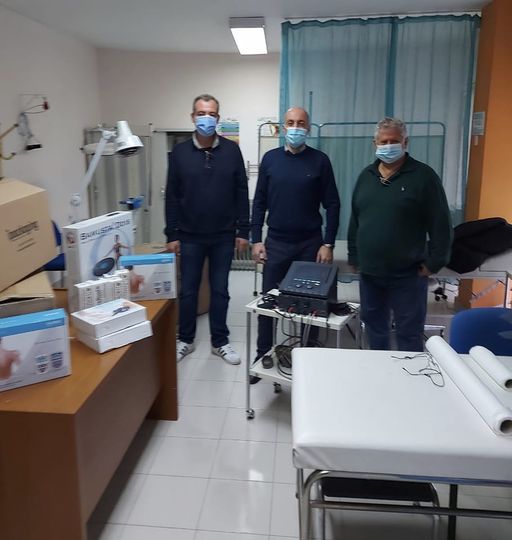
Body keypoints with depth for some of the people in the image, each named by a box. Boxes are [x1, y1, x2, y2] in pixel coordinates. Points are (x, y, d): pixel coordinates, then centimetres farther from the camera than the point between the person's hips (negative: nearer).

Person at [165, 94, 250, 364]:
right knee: (188, 290, 10)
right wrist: (172, 235, -3)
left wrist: (243, 231, -2)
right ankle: (185, 340, 27)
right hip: (190, 237, 0)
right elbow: (172, 197, 0)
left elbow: (241, 193, 1)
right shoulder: (179, 153, -2)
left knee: (220, 290, 10)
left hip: (223, 237, 0)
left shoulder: (231, 150, -1)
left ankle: (220, 342, 24)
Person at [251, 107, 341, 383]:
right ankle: (262, 355, 21)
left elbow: (332, 204, -2)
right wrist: (256, 239, -1)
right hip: (276, 243, 1)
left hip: (310, 243, -1)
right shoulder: (270, 158, 3)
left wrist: (328, 244, -7)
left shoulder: (320, 160, -2)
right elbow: (259, 202, 5)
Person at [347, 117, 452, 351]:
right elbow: (354, 221, 14)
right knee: (374, 326, 17)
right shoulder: (366, 175, 10)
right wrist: (353, 257, 12)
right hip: (369, 272, 5)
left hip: (407, 274, -5)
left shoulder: (423, 175, -7)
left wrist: (434, 262, -10)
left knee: (409, 333, 3)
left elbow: (441, 225, -8)